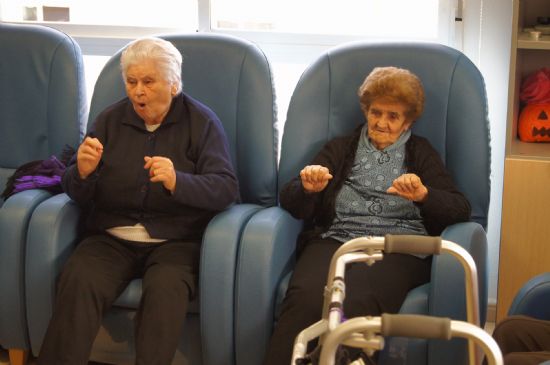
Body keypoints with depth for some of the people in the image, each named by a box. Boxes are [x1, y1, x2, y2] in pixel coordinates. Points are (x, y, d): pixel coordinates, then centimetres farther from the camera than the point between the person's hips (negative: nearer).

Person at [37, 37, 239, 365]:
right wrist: (82, 172, -15)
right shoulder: (111, 120, 10)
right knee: (78, 281, -28)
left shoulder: (202, 122, 2)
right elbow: (80, 196, 10)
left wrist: (177, 182, -29)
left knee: (166, 288, -34)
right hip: (112, 238, 2)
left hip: (176, 240, -2)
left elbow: (227, 188, -9)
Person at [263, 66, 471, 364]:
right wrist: (308, 188, -8)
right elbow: (290, 200, 16)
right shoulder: (340, 148, 25)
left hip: (398, 247, -1)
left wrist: (423, 195, -12)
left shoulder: (421, 154, 22)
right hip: (335, 239, 1)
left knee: (354, 305, -38)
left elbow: (460, 209, 9)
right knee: (305, 298, -35)